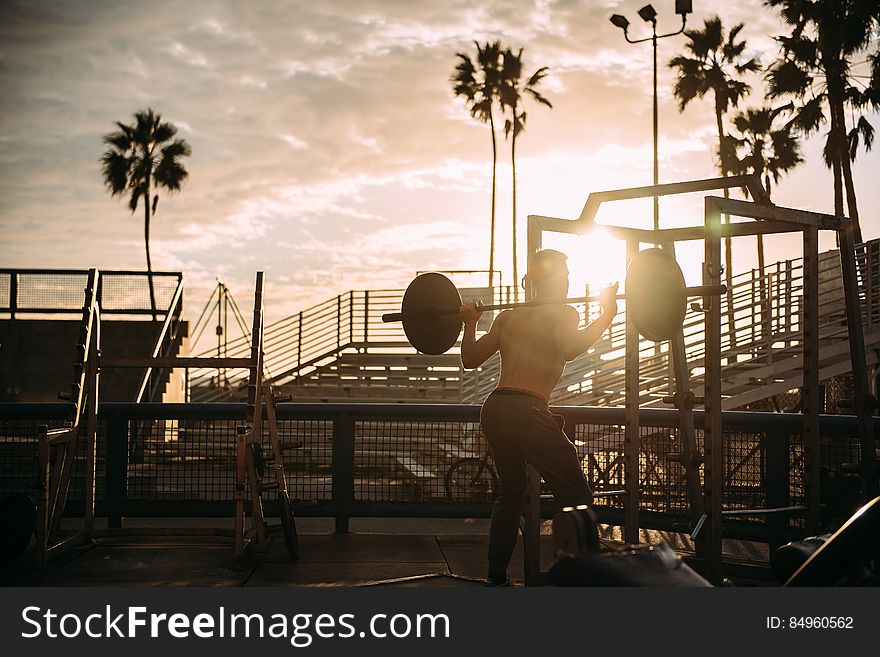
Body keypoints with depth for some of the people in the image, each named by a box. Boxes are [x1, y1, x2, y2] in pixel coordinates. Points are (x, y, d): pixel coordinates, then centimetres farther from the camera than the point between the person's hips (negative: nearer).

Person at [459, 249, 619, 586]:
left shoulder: (507, 317, 19)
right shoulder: (562, 313, 1)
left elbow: (469, 359, 19)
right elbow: (569, 349, -21)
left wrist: (470, 323, 32)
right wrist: (606, 315, -14)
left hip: (493, 412, 7)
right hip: (526, 412, -7)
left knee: (512, 493, 25)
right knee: (577, 499, 2)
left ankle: (496, 577, 26)